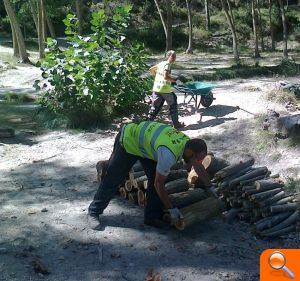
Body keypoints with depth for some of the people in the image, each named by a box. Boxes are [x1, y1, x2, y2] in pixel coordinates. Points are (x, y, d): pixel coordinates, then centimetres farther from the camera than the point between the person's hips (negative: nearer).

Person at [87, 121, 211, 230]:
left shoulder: (188, 142, -14)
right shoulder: (169, 155, -38)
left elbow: (198, 166, 5)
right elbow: (159, 185, -25)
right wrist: (172, 209, -16)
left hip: (143, 138, 8)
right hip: (127, 141, -7)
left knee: (155, 178, 0)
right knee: (113, 180, 2)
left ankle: (152, 217, 10)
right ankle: (93, 212, 19)